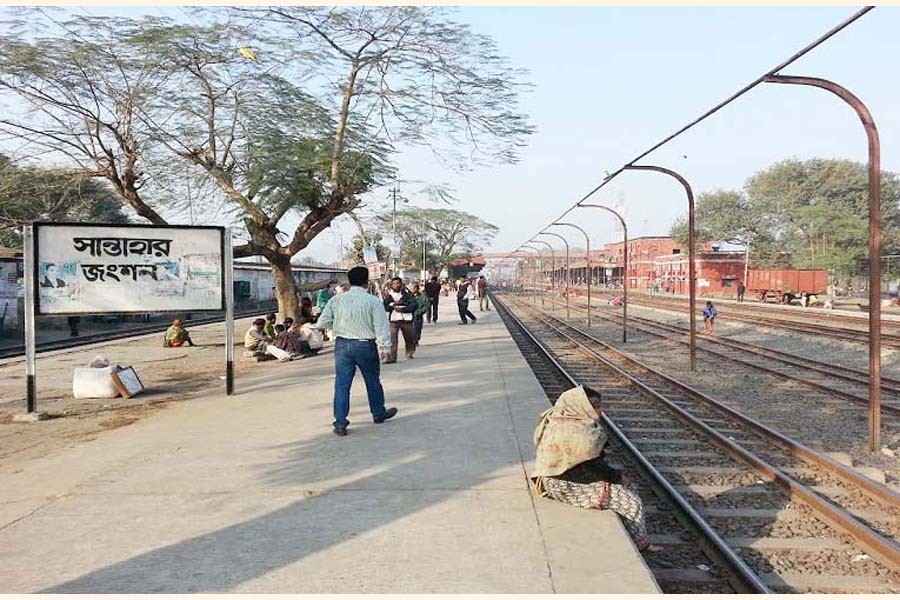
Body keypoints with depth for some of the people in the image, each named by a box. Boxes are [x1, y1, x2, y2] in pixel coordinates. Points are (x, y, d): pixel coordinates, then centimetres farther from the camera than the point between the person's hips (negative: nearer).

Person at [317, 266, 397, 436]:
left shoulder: (336, 300, 0)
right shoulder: (373, 301, -8)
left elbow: (321, 323, 1)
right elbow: (381, 326, -11)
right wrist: (385, 347, -7)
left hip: (342, 344, 2)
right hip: (366, 346, -2)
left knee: (342, 384, 5)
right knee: (373, 381, 18)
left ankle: (340, 424, 2)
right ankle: (379, 413, 35)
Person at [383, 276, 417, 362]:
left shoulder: (406, 293, 0)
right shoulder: (388, 295, 4)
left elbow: (414, 304, -8)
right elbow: (385, 307, -2)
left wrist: (402, 309, -15)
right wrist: (393, 304, -18)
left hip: (406, 319, 1)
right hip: (393, 320, -1)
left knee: (409, 338, 15)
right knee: (392, 339, -15)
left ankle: (410, 353, 39)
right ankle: (391, 357, -16)